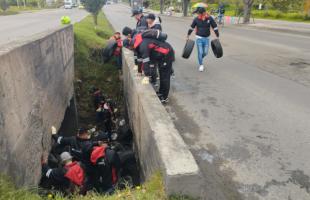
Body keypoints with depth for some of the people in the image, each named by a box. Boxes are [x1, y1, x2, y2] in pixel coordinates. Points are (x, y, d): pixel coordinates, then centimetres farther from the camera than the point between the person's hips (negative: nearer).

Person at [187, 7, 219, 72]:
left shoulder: (210, 18, -7)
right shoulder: (196, 19, -8)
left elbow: (215, 27, 1)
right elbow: (192, 27, 6)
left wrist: (217, 37, 2)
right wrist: (188, 35, 12)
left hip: (206, 38, 2)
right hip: (199, 38, -2)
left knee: (205, 53, 7)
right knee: (200, 52, -2)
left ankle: (200, 58, 40)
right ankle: (201, 65, 16)